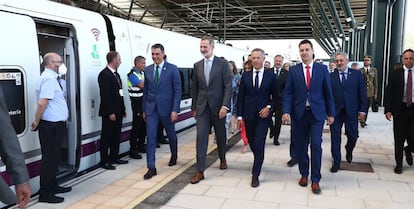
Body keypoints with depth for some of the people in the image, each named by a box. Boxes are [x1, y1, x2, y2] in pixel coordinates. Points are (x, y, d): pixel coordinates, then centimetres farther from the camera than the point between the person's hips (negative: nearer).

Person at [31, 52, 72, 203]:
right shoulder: (49, 79, -17)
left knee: (54, 157, 19)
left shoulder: (53, 78, 14)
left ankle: (52, 186, 33)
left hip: (56, 124, 10)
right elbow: (42, 103, -24)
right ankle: (45, 193, 7)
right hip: (51, 125, -10)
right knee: (49, 158, -2)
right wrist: (36, 123, -16)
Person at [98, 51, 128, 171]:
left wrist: (123, 109, 15)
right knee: (106, 137, 0)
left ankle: (114, 157, 26)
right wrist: (110, 112, -21)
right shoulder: (104, 74, -14)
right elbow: (105, 95, -19)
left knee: (116, 136, 15)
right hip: (109, 112, -9)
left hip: (118, 111, 9)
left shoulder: (116, 74, 15)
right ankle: (104, 162, 8)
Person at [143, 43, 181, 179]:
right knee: (150, 137, -5)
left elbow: (177, 90, -8)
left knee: (171, 134, 16)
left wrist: (175, 110, -14)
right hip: (151, 108, 3)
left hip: (166, 108, -2)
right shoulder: (148, 70, 6)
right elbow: (146, 90, 12)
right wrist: (144, 109, 10)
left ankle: (174, 156, 43)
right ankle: (151, 168, 0)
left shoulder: (172, 69, -6)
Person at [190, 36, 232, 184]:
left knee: (220, 135, 14)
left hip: (218, 106, -2)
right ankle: (200, 171, -3)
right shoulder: (197, 65, 7)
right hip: (202, 107, 2)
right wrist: (194, 108, 10)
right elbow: (195, 88, 11)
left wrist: (225, 106, -18)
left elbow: (228, 86, -9)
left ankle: (222, 159, 40)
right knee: (201, 137, -5)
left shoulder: (223, 64, -5)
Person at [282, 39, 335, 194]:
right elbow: (288, 93, 0)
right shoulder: (293, 70, 3)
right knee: (300, 145, 8)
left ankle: (315, 180, 4)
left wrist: (331, 113, 4)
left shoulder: (322, 69, 3)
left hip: (317, 113, -1)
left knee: (316, 145, -7)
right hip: (299, 113, 1)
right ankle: (304, 174, 27)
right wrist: (286, 111, -12)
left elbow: (328, 93, 5)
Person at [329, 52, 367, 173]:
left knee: (353, 135, 7)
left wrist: (362, 110, -3)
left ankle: (349, 151, 40)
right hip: (335, 112, 0)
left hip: (351, 111, 0)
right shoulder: (331, 76, 0)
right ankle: (336, 162, 17)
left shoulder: (357, 74, 1)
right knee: (335, 137, 4)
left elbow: (362, 93, 1)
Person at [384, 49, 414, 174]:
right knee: (399, 139, 6)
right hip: (400, 109, 0)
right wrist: (387, 110, -10)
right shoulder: (395, 74, 1)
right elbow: (389, 92, -2)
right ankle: (399, 164, 20)